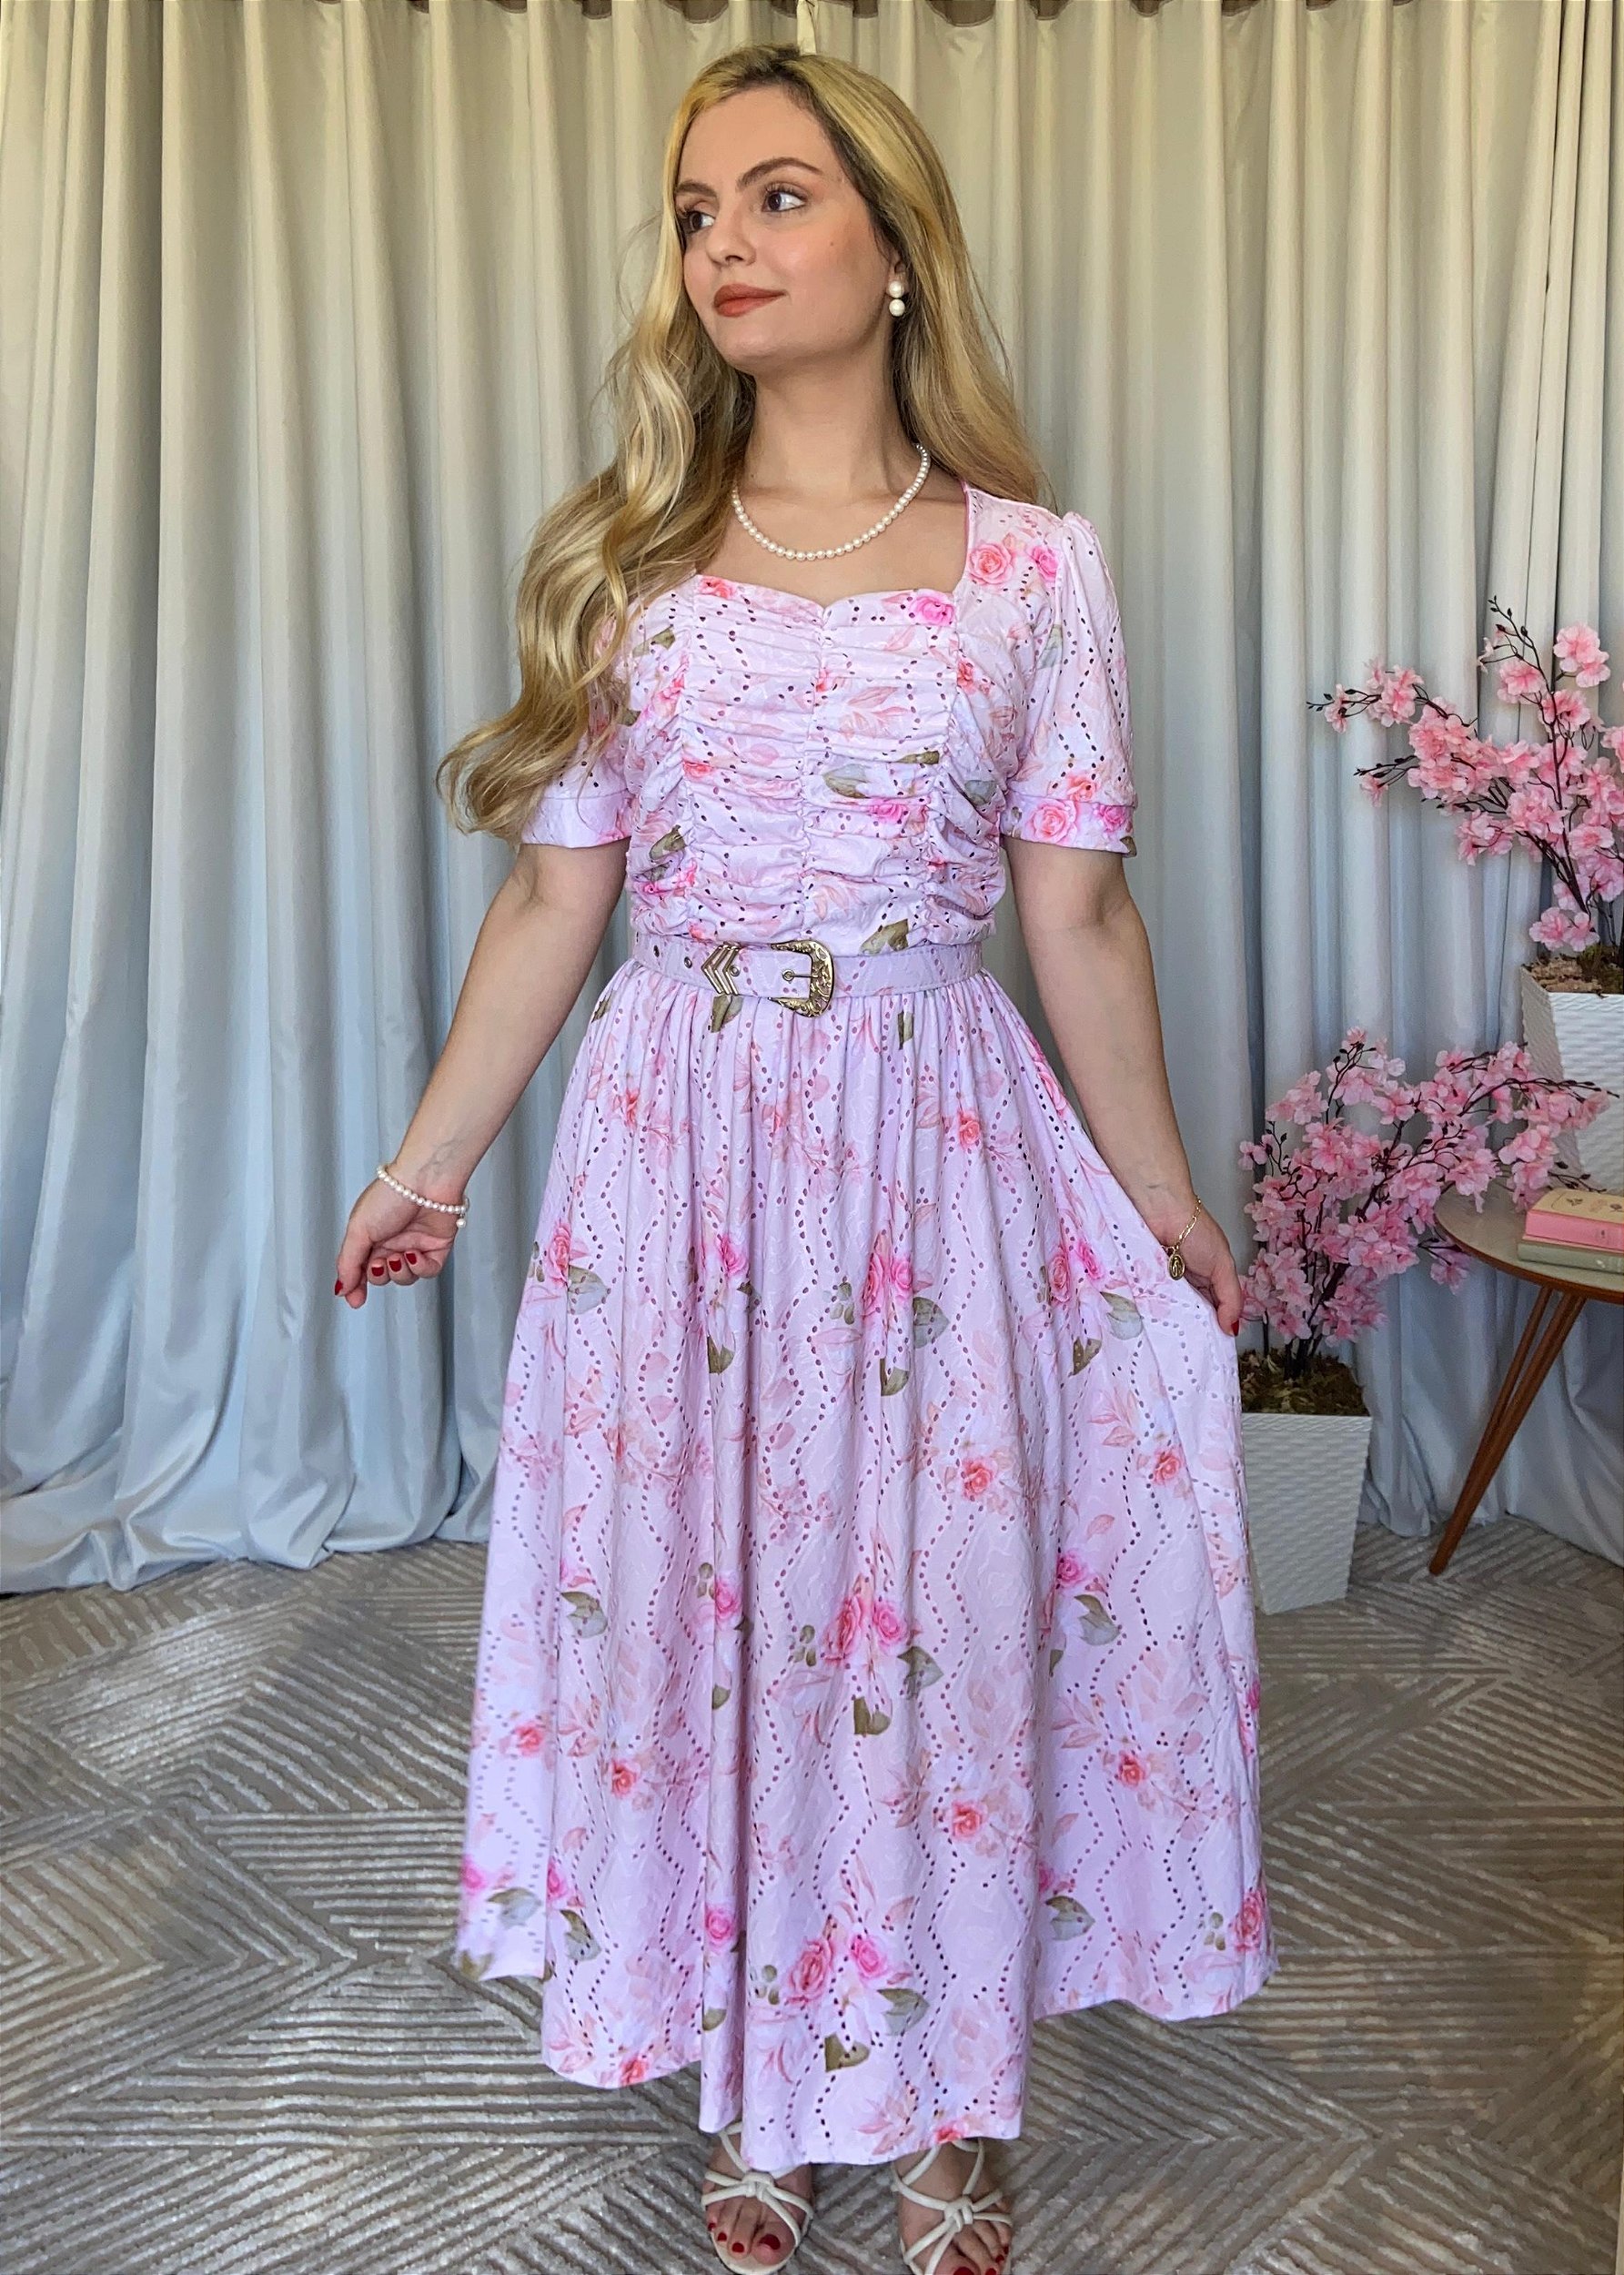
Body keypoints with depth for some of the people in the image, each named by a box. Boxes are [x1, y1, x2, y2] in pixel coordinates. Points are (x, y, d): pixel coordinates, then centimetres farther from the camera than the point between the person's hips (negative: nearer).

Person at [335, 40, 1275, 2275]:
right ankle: (757, 2088, 31)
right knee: (697, 1601, 8)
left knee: (940, 1603, 5)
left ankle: (937, 2096, 28)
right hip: (679, 1134, 2)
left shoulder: (1035, 564, 2)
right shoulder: (626, 558, 6)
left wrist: (1162, 1194, 7)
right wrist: (432, 1159, 7)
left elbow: (1082, 919, 4)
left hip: (934, 1139, -1)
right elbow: (554, 896, 7)